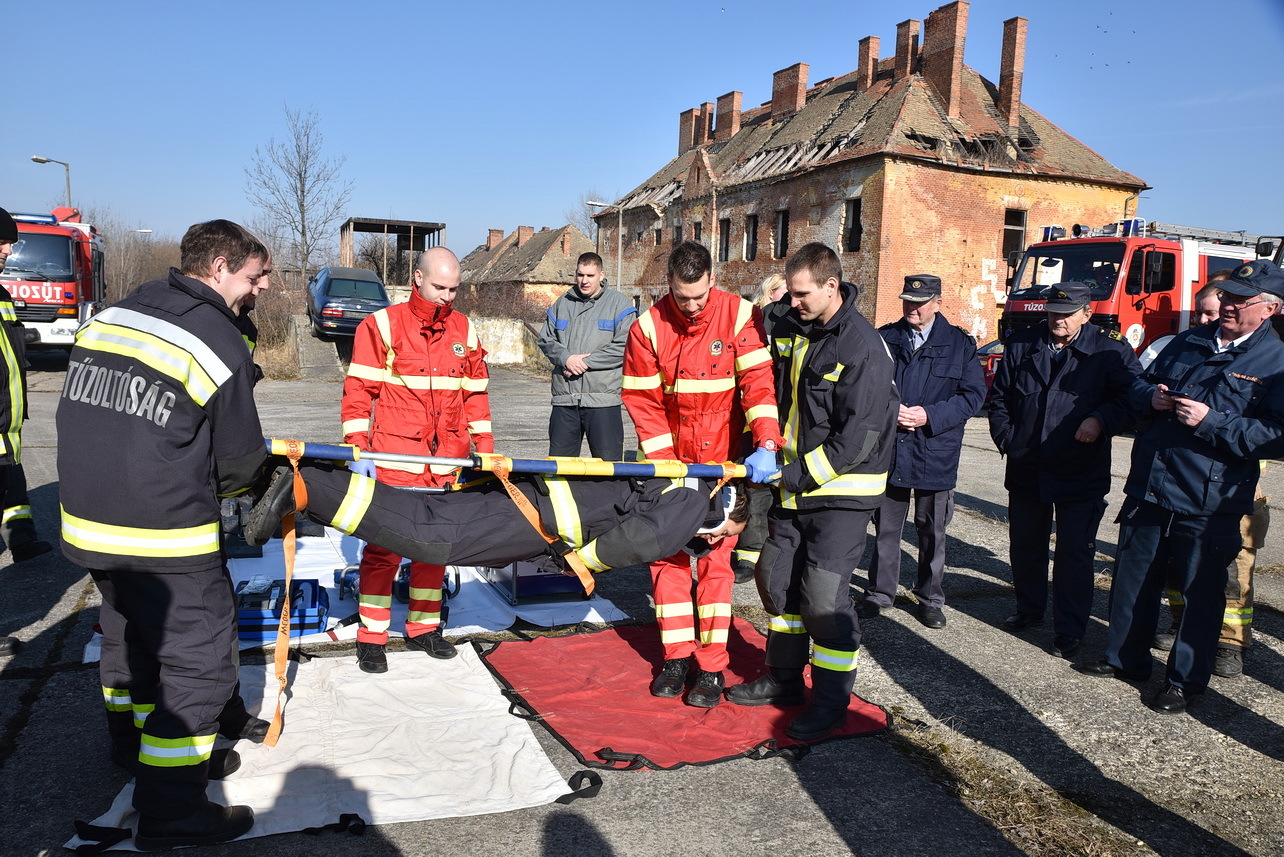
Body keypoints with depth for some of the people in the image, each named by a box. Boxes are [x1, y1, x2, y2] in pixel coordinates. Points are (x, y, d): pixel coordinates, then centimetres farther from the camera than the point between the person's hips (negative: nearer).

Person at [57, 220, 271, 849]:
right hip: (167, 541, -8)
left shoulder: (107, 318, 7)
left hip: (85, 524, 8)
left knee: (129, 635, 26)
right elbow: (241, 462, -9)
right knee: (200, 660, 3)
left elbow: (84, 418, 16)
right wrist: (222, 483, 14)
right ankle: (169, 810, 9)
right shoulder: (221, 344, -15)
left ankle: (134, 742, 47)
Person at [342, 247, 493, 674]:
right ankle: (371, 637, 11)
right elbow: (358, 390, -3)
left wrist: (484, 446, 12)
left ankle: (423, 627, 26)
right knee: (384, 545, -1)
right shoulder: (381, 325, -3)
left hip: (447, 462, 4)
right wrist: (356, 446, -9)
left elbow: (475, 394, 16)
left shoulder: (465, 330, 10)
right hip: (393, 460, -4)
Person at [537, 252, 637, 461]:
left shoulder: (619, 302, 1)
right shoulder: (562, 304, 16)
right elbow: (545, 340, 14)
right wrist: (566, 358, -7)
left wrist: (585, 362, -11)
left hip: (602, 398, -4)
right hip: (564, 398, 4)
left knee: (608, 463, -1)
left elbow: (623, 347, -9)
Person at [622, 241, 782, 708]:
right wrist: (663, 462, -12)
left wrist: (766, 446, -31)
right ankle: (677, 656, 19)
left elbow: (759, 382, -18)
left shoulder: (740, 316, -12)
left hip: (725, 459, -2)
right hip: (671, 460, 2)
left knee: (715, 556, 1)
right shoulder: (648, 327, -8)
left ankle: (712, 667, 11)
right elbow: (642, 401, -5)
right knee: (667, 554, 5)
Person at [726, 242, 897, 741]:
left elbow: (859, 437, -23)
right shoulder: (790, 330, 5)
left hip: (843, 489, -8)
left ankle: (832, 699, 11)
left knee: (823, 591, -8)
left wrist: (799, 474, -20)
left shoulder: (862, 346, -19)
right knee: (776, 576, 14)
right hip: (794, 482, 8)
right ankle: (784, 679, 31)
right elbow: (775, 395, 17)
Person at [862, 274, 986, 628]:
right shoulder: (884, 338, 4)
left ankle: (930, 597, 27)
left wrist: (929, 415, -16)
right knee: (886, 526, 11)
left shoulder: (960, 343, 0)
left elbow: (973, 394, -4)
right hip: (888, 451, 1)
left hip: (936, 453, -1)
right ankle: (880, 592, 26)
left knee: (932, 531, 11)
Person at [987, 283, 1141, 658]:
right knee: (1025, 545, 17)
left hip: (1081, 474, -4)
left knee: (1074, 553, 2)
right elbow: (999, 398, 12)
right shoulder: (1021, 346, 7)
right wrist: (1007, 440, 4)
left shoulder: (1111, 353, -4)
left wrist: (1101, 419, -25)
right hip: (1026, 470, 4)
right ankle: (1029, 609, 37)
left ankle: (1069, 630, 15)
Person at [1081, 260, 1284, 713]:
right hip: (1147, 490, 5)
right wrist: (1151, 396, -4)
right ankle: (1125, 658, 33)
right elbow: (1140, 384, 19)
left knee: (1200, 596, 8)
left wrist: (1211, 421, -22)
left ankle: (1185, 680, 24)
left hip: (1208, 507, -5)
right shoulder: (1188, 342, 11)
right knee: (1132, 583, 16)